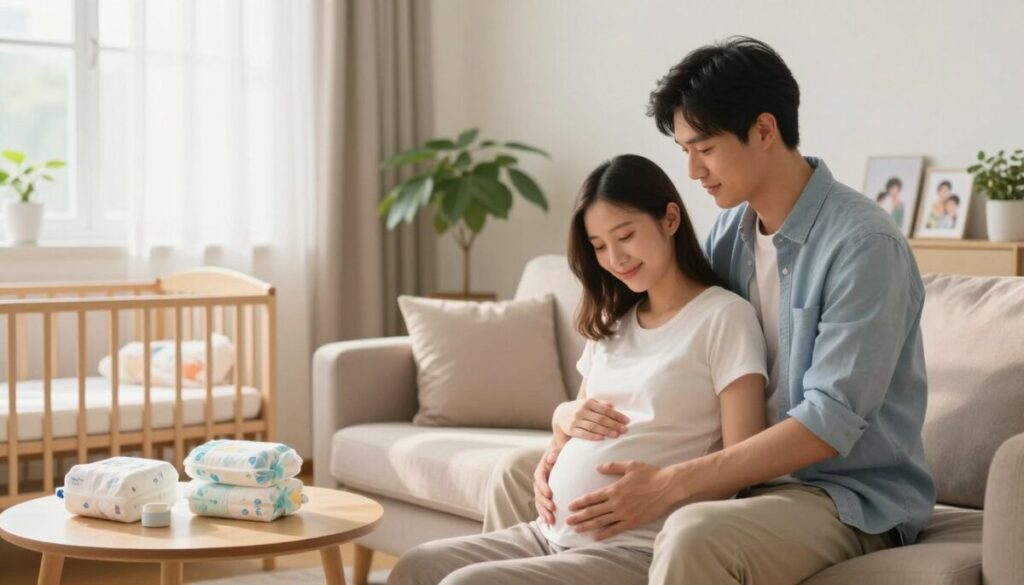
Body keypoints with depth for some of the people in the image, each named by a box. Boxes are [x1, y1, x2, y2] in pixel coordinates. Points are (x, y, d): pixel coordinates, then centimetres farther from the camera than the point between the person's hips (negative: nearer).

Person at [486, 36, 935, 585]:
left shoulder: (863, 244, -19)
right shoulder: (730, 230, 4)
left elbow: (831, 422, -24)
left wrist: (668, 487, -30)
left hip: (851, 493, -7)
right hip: (746, 469, 8)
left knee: (694, 535, -40)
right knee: (519, 473, 8)